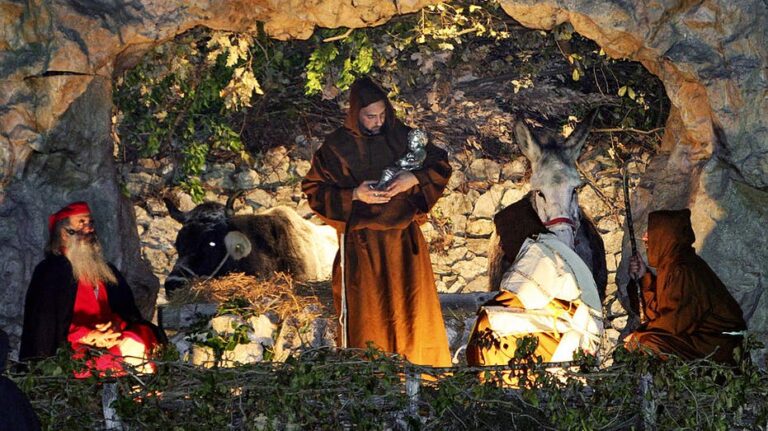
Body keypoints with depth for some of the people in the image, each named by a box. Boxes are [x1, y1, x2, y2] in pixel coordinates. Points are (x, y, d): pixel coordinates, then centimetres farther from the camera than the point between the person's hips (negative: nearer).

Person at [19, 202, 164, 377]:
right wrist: (88, 336, -14)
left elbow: (126, 310, 16)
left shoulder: (106, 270, 22)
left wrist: (117, 323, -8)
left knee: (137, 344, -25)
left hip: (110, 337, 5)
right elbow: (45, 325, -4)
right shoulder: (50, 272, 4)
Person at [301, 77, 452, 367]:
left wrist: (415, 179, -14)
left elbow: (441, 165, 6)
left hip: (403, 236, 3)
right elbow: (314, 190, -4)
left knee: (412, 301, 6)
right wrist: (354, 196, -18)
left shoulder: (402, 137, 2)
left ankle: (418, 365, 19)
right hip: (361, 241, -2)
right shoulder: (337, 146, -5)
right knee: (364, 309, 3)